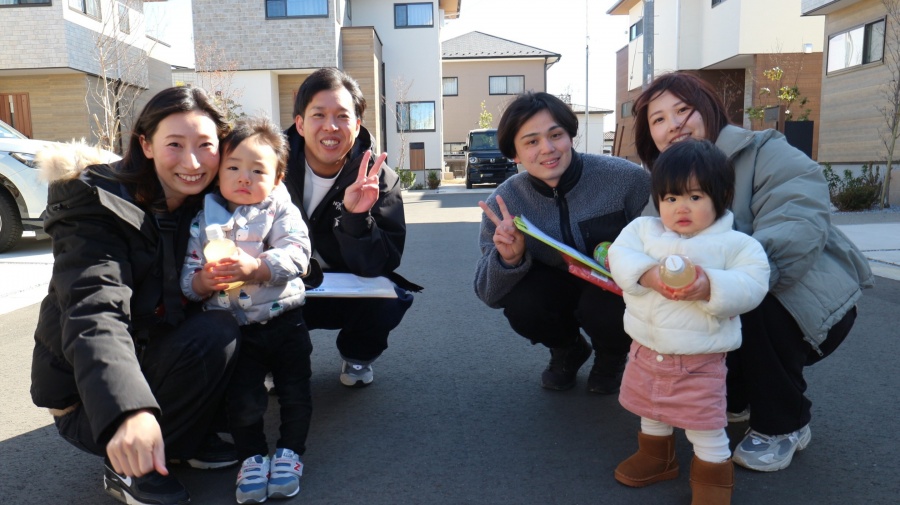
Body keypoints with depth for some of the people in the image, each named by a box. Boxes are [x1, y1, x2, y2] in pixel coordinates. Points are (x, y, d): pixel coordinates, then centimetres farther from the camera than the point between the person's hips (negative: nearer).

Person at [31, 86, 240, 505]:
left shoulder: (207, 203, -2)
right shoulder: (97, 205, -21)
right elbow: (94, 313, -36)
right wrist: (128, 410, -50)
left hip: (156, 360, 6)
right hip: (91, 396, -6)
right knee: (214, 333, -26)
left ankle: (187, 442, 5)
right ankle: (127, 469, -8)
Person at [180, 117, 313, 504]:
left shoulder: (280, 210, -2)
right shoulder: (204, 220, 4)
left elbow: (296, 253, -17)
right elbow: (187, 277, 1)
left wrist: (255, 267, -31)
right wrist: (203, 280, -22)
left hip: (284, 321, -1)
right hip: (233, 327, 1)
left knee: (295, 391, 3)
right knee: (242, 399, -1)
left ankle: (290, 452, 22)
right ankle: (252, 457, 19)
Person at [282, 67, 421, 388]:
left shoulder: (380, 181, -15)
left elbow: (376, 266, -23)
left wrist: (356, 216, -42)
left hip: (348, 293, 0)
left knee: (392, 298, -30)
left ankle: (357, 355, 7)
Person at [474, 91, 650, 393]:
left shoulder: (623, 177, -24)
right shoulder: (504, 203, -17)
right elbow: (489, 295, -15)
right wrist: (508, 259, -36)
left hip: (615, 289, -2)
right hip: (559, 288, 2)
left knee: (603, 307, -33)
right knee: (518, 303, -27)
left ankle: (611, 356, 7)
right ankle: (567, 350, 9)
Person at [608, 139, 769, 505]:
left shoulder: (736, 245, -9)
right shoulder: (644, 230, 0)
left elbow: (752, 285, -16)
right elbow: (619, 255, -11)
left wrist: (711, 286, -33)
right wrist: (648, 274, -29)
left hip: (700, 360, -4)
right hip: (646, 348, 5)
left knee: (706, 426, 6)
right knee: (650, 410, 24)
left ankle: (713, 475, 30)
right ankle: (656, 455, 47)